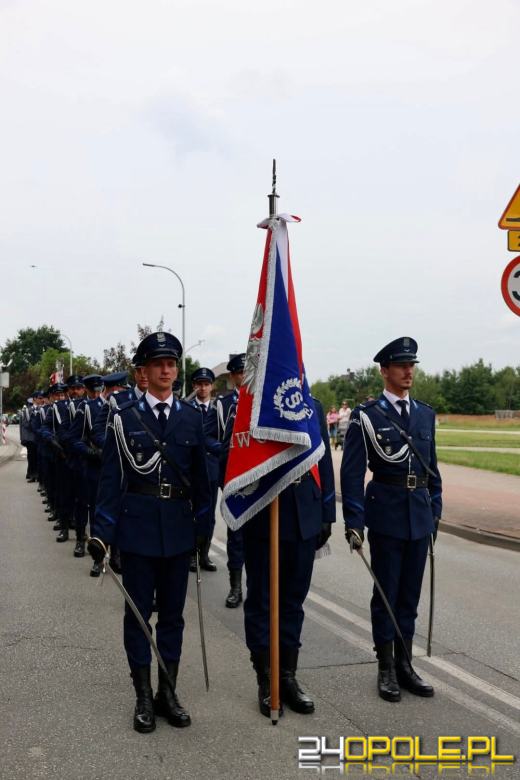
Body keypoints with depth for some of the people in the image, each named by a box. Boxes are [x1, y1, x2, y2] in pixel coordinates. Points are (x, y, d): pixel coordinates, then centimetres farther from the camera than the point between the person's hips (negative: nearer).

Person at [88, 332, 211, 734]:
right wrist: (102, 532, -9)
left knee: (172, 611, 12)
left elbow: (201, 475, 7)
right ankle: (144, 697, 22)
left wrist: (203, 525, 6)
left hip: (178, 526, 2)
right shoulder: (125, 418, -3)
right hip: (137, 524, -2)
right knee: (138, 611, 7)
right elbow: (112, 478, -4)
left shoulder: (192, 417, 3)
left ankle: (168, 692, 26)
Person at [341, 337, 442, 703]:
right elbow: (352, 472, -10)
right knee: (386, 593, 6)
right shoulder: (367, 415, -7)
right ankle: (386, 669, 19)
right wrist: (353, 521, -13)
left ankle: (404, 664, 26)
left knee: (410, 593, 13)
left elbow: (432, 467, 14)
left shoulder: (425, 413, 8)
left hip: (420, 515, 5)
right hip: (386, 514, -4)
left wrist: (435, 510, 12)